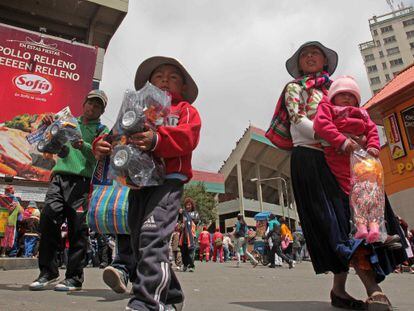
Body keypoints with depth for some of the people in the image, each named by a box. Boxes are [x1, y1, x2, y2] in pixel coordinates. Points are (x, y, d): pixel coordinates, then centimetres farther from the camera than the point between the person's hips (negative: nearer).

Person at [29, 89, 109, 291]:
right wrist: (47, 125, 3)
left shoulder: (102, 130, 12)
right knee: (48, 219, -10)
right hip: (59, 176, 3)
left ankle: (74, 277, 2)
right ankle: (48, 271, 3)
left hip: (82, 181, -3)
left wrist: (83, 146, -23)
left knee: (78, 229, -6)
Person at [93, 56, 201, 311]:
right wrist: (103, 145, -7)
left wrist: (156, 140, -28)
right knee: (140, 241, 9)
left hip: (169, 178, -6)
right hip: (138, 180, 7)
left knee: (153, 235, -24)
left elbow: (186, 137, -9)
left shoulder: (185, 109, 12)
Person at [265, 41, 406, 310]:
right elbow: (299, 121, -7)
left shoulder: (335, 88, 28)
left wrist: (359, 141, 1)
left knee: (355, 213, -4)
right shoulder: (295, 88, 11)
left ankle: (340, 288, 3)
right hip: (310, 158, -6)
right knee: (339, 219, -16)